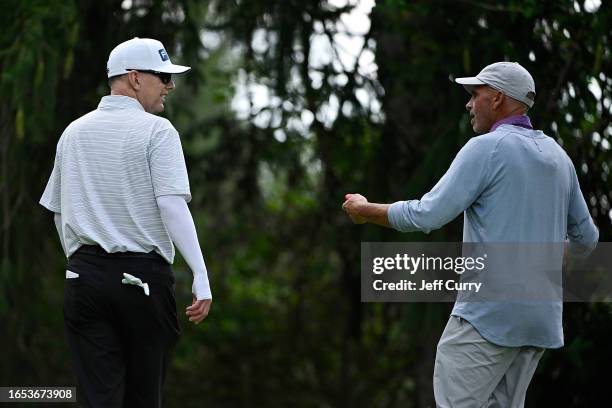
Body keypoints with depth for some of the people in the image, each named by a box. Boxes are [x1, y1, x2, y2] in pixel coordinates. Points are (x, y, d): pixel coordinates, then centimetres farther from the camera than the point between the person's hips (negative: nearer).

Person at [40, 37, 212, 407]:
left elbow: (58, 211, 18)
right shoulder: (156, 130, -5)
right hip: (144, 276, -4)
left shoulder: (74, 131, 12)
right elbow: (172, 205, -16)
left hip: (84, 276, 4)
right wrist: (201, 276, -18)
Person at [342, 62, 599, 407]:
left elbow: (427, 216, -13)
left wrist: (367, 211, 3)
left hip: (489, 312, -8)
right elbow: (586, 237, 21)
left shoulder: (486, 149, -9)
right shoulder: (558, 157, 14)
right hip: (541, 316, 8)